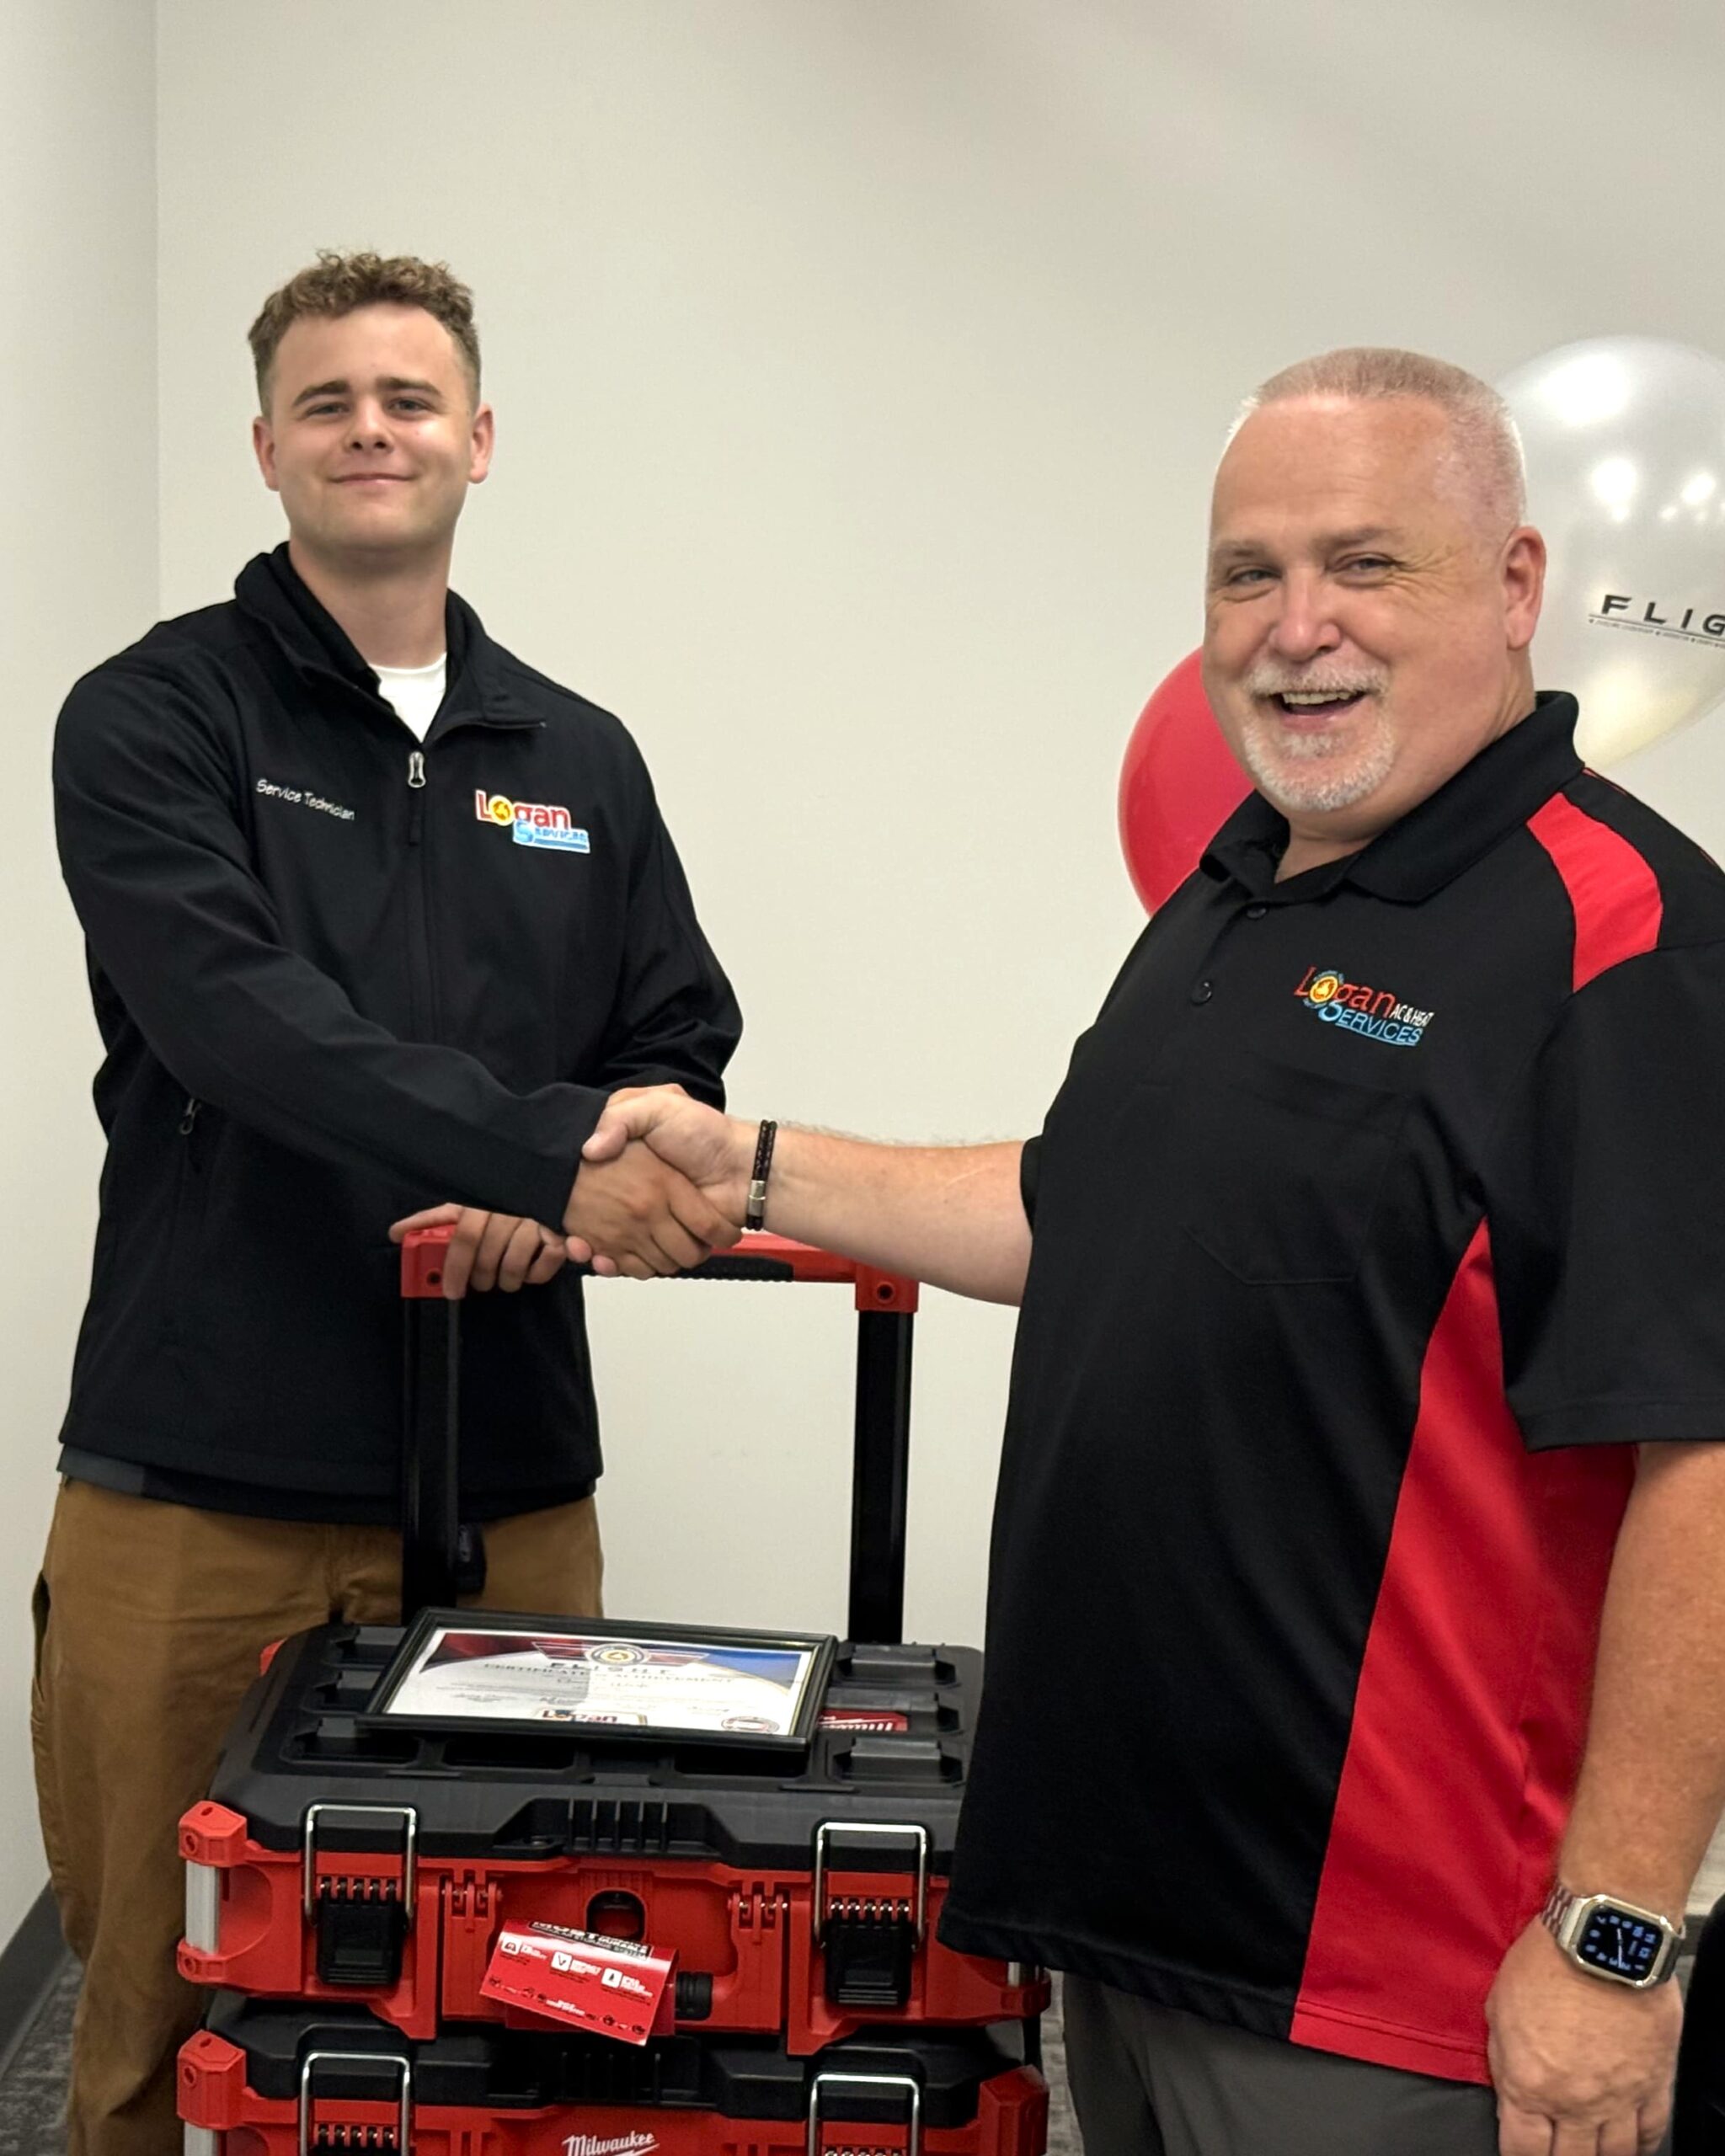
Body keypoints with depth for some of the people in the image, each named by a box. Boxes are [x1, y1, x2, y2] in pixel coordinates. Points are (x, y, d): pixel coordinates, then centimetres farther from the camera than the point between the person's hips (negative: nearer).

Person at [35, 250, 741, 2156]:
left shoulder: (579, 762, 13)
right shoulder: (152, 719, 0)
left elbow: (681, 1054, 14)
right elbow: (242, 1019, -16)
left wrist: (556, 1207, -8)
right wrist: (549, 1144, -27)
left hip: (514, 1485, 3)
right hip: (196, 1490, -3)